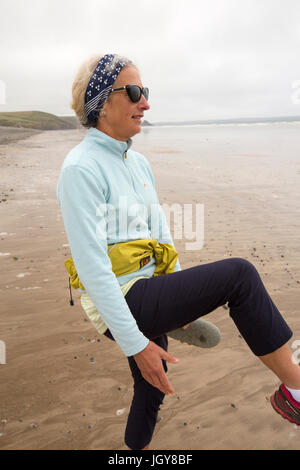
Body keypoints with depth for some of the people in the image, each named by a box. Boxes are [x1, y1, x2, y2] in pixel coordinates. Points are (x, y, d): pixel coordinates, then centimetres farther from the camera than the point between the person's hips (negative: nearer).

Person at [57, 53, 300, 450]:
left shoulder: (138, 163, 10)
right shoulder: (81, 168, -16)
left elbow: (159, 232, 15)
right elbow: (92, 266, -21)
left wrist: (184, 299, 20)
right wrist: (135, 343, -19)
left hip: (147, 296, 9)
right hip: (122, 301, -8)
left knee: (151, 391, 23)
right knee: (239, 275, -16)